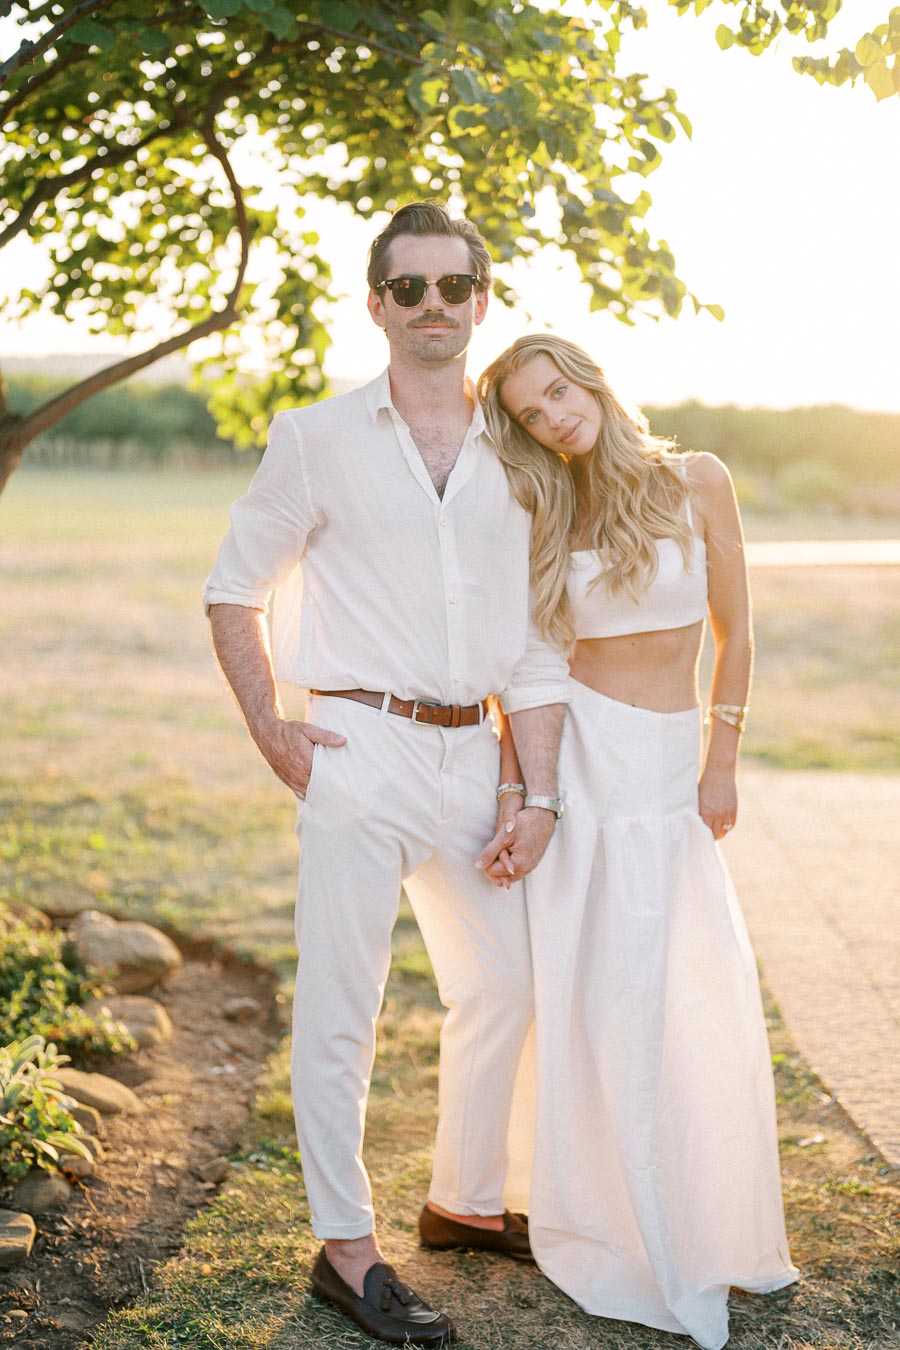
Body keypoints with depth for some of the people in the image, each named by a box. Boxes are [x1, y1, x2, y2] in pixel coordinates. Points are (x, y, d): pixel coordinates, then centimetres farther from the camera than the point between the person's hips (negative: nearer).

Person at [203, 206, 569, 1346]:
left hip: (472, 757, 5)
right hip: (360, 751, -4)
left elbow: (535, 643, 9)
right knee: (339, 1007, 0)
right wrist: (269, 732, -3)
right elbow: (234, 586, 6)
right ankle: (345, 1249, 14)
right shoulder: (318, 441, 0)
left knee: (501, 991, 15)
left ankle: (464, 1200, 35)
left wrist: (540, 794, 3)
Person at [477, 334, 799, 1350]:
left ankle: (707, 1221, 24)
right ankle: (616, 1230, 16)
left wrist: (721, 764, 2)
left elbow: (733, 631, 5)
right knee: (603, 990, 0)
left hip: (669, 765, 1)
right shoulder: (545, 521, 2)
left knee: (707, 992, 3)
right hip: (576, 755, -1)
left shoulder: (696, 484, 1)